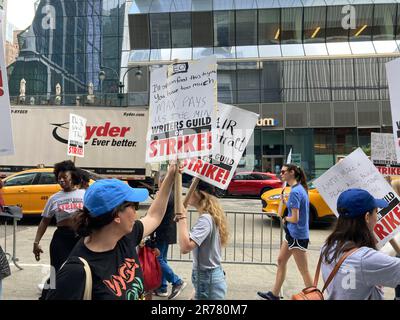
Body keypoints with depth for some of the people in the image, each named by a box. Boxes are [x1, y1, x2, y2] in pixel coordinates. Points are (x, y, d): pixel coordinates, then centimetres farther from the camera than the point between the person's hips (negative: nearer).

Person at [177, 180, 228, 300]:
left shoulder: (205, 219, -23)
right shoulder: (211, 216, 7)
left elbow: (185, 247, -35)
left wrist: (182, 217, -29)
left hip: (207, 279, -9)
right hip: (213, 276, 9)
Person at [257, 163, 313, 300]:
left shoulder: (295, 191, -22)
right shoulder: (300, 188, 7)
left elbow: (295, 218, -23)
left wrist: (285, 218, -3)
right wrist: (286, 202, 3)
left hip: (297, 236, -10)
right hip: (292, 234, 10)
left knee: (304, 271, 1)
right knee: (281, 261, 19)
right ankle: (274, 294, 31)